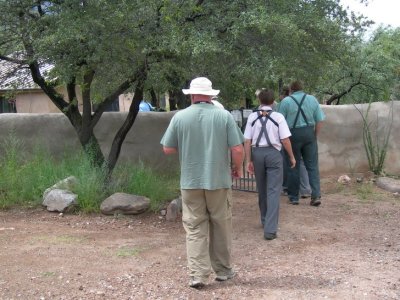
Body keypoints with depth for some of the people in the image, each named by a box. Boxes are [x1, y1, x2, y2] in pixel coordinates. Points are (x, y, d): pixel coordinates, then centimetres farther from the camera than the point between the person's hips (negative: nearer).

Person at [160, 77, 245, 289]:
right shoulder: (224, 116, -6)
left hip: (191, 181, 0)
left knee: (195, 228, 7)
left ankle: (198, 274, 1)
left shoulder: (179, 117, -4)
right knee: (221, 227, 14)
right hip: (219, 180, 0)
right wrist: (238, 168, 9)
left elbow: (167, 149, 0)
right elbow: (238, 149, -9)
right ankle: (223, 270, 25)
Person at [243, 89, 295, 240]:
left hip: (257, 153, 3)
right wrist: (291, 157, 7)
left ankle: (265, 220, 34)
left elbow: (247, 141, -1)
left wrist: (249, 160, 6)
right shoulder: (278, 117, -4)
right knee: (273, 191, -2)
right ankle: (270, 229, -10)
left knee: (262, 190, 18)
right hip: (273, 153, -3)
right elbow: (285, 140, -6)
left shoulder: (252, 117, 1)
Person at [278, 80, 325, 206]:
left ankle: (293, 197, 13)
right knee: (312, 166, 6)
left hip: (293, 134, -2)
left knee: (293, 167, 7)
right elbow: (320, 120, 3)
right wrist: (315, 135, 13)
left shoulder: (286, 101, -3)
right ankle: (316, 195, -3)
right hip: (309, 133, 2)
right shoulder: (312, 99, 5)